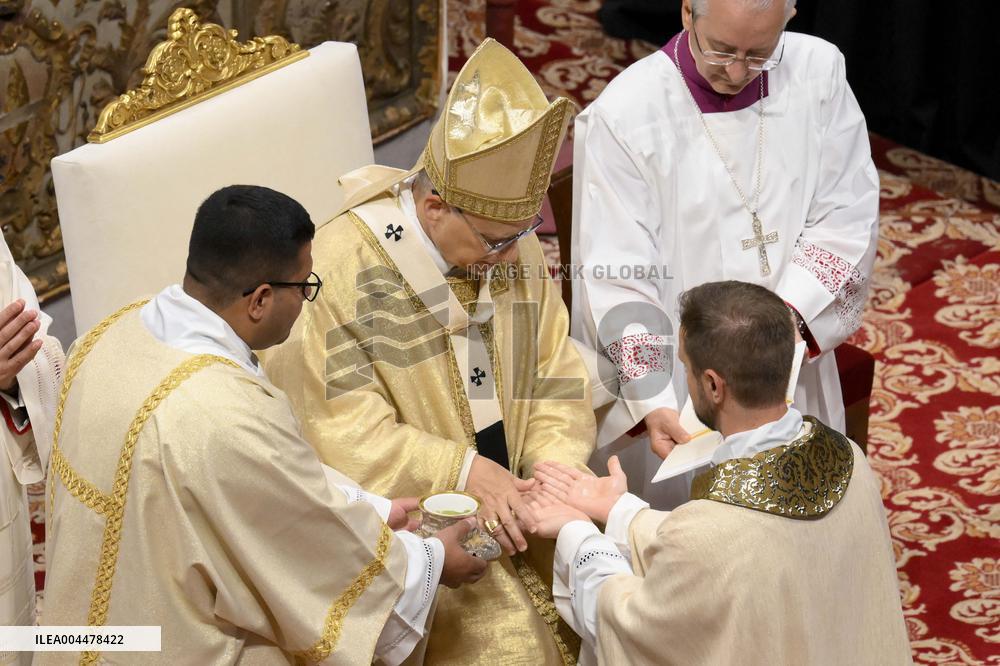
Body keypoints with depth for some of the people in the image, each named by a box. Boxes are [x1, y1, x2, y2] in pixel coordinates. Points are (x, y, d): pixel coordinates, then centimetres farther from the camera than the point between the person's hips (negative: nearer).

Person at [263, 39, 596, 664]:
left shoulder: (517, 251, -2)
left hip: (504, 491, 6)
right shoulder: (340, 270, -21)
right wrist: (461, 470, -25)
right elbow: (340, 431, -19)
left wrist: (556, 465, -15)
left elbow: (557, 379, 3)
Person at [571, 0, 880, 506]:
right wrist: (652, 404, -28)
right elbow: (617, 282, -18)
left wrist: (790, 313, -20)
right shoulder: (622, 117, -18)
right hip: (672, 388, -4)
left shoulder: (818, 72, -7)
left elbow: (847, 216, -5)